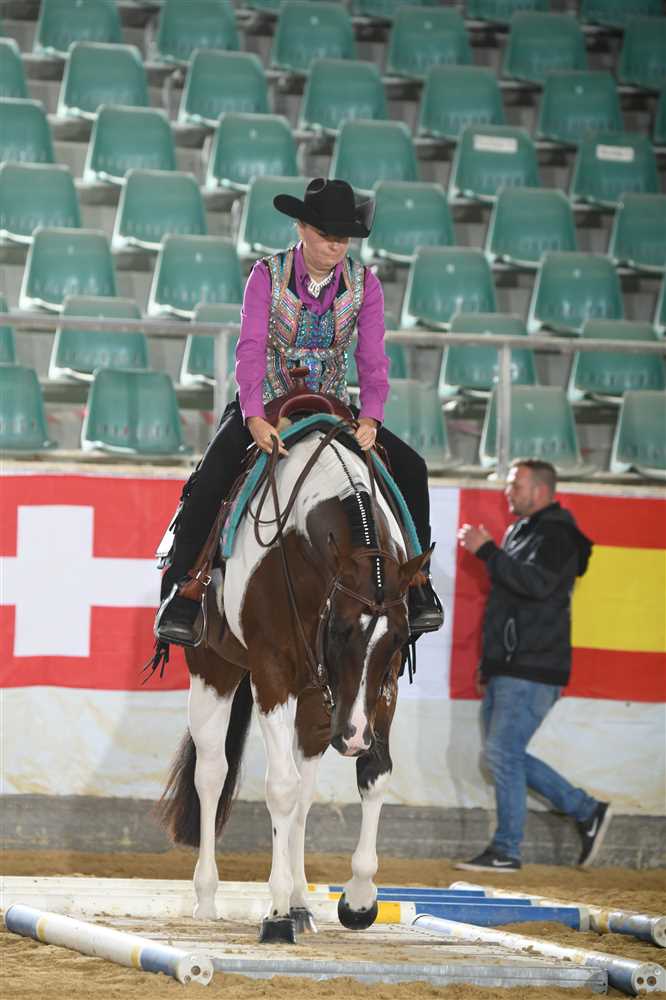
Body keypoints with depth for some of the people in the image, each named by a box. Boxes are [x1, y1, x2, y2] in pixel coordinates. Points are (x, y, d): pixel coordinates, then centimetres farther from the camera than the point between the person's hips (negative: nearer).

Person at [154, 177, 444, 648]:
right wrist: (254, 418, -36)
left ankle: (415, 583, -2)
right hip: (266, 407, -3)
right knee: (209, 480, -27)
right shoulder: (268, 275, -12)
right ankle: (181, 590, -17)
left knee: (410, 468, -14)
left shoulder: (364, 283, -5)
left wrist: (370, 418, -29)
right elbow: (251, 349, -22)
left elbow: (373, 358, -12)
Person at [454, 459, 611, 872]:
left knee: (503, 753, -10)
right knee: (505, 755, 10)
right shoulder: (521, 532, 21)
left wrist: (487, 551, -24)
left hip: (531, 673, -10)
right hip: (507, 669, 10)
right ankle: (588, 811, 17)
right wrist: (489, 664, 26)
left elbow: (538, 583, -29)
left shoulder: (556, 535, -10)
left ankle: (506, 850, -3)